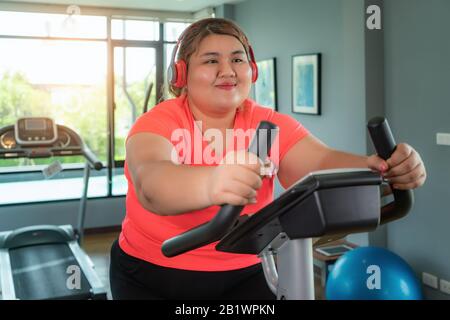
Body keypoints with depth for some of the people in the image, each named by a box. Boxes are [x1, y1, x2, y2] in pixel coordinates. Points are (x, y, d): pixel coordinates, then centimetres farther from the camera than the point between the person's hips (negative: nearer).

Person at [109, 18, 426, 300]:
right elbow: (150, 182, -37)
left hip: (240, 274, 2)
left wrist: (376, 168, -44)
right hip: (150, 274, -2)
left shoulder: (270, 125, -8)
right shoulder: (158, 122, -17)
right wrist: (209, 184, -58)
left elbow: (323, 165, -23)